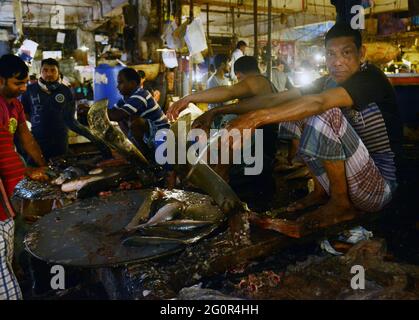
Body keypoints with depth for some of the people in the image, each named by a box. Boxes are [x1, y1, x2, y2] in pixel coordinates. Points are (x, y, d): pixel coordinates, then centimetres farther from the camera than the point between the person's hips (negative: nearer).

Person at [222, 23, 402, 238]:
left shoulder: (370, 78, -16)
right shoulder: (330, 82, 4)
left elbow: (318, 102, -34)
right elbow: (281, 98, -5)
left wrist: (258, 117, -42)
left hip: (380, 186, -7)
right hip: (342, 179, 7)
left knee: (326, 114, -28)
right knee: (293, 111, 1)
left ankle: (340, 204, -14)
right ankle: (321, 190, 3)